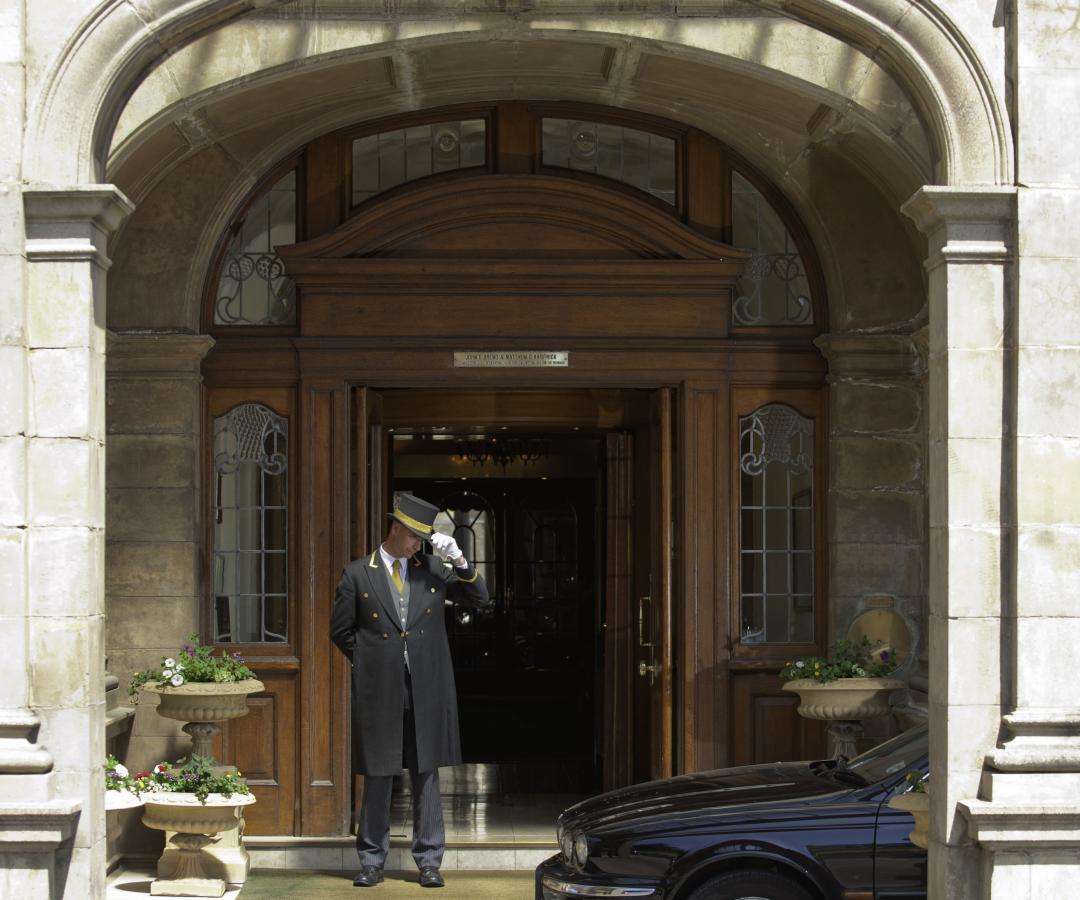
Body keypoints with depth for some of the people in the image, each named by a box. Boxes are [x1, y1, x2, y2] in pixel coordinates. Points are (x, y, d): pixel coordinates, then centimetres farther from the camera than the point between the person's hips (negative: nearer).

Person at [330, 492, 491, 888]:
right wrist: (370, 661, 5)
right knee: (377, 776, 5)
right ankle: (372, 861, 14)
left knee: (426, 774, 5)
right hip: (379, 690, -1)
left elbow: (480, 598, 4)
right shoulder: (357, 574, 2)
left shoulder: (433, 569, 7)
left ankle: (428, 860, 12)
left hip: (426, 690, 1)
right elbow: (341, 631, 8)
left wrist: (459, 561, -9)